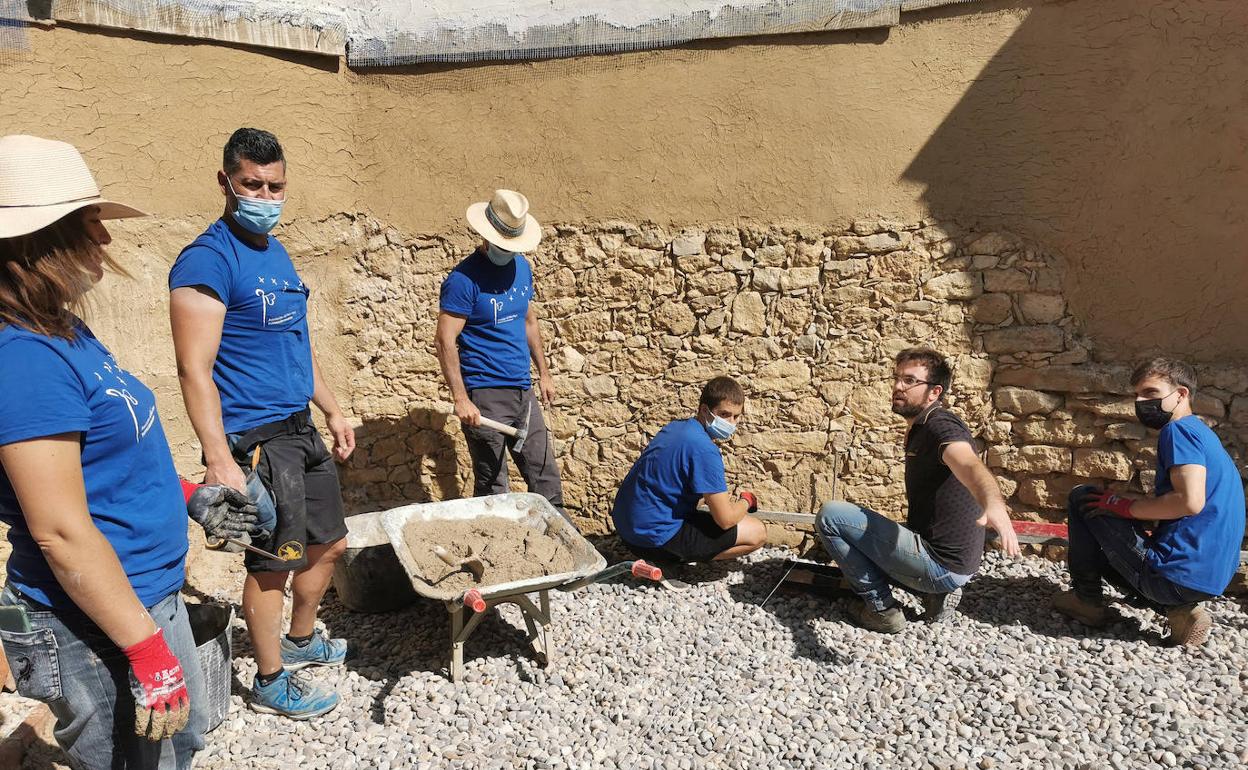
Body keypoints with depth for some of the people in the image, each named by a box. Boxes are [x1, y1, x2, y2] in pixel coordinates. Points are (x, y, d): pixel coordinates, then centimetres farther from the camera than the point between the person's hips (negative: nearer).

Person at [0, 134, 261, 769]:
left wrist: (186, 497, 16)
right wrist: (149, 655, -23)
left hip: (148, 593, 9)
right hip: (96, 632, -9)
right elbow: (60, 531, -27)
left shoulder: (61, 333, 4)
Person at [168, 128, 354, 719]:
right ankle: (270, 681, 24)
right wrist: (219, 461, -25)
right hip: (254, 440, -8)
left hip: (300, 430, 9)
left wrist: (332, 409, 20)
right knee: (272, 561, 4)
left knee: (328, 543, 18)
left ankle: (300, 641, 40)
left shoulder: (276, 253, 12)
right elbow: (195, 371, -20)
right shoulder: (207, 260, -15)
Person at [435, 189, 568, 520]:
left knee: (545, 476, 12)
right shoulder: (464, 279, -14)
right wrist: (461, 398, -22)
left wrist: (544, 372, 18)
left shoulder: (521, 267, 9)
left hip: (523, 392, 7)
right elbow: (445, 341, -17)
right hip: (485, 397, -6)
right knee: (492, 487, 4)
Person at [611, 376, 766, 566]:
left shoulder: (676, 427, 8)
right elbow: (725, 520, -19)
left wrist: (725, 499, 16)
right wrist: (746, 500, 2)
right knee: (757, 533, -7)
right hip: (656, 539, -9)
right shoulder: (704, 450, -21)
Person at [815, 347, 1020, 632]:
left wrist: (994, 504, -61)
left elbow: (969, 464, -42)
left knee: (830, 515, -12)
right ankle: (934, 593, 12)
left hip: (941, 564, -10)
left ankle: (881, 608, -3)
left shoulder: (940, 426, -18)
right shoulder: (919, 429, 14)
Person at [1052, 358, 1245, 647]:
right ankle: (1180, 609, 10)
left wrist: (1124, 506, -13)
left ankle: (1087, 598, 8)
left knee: (1082, 498, 1)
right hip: (1210, 579, 10)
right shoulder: (1202, 434, 19)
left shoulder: (1178, 429, -11)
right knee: (1106, 549, 31)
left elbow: (1190, 501, -26)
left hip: (1176, 573, -10)